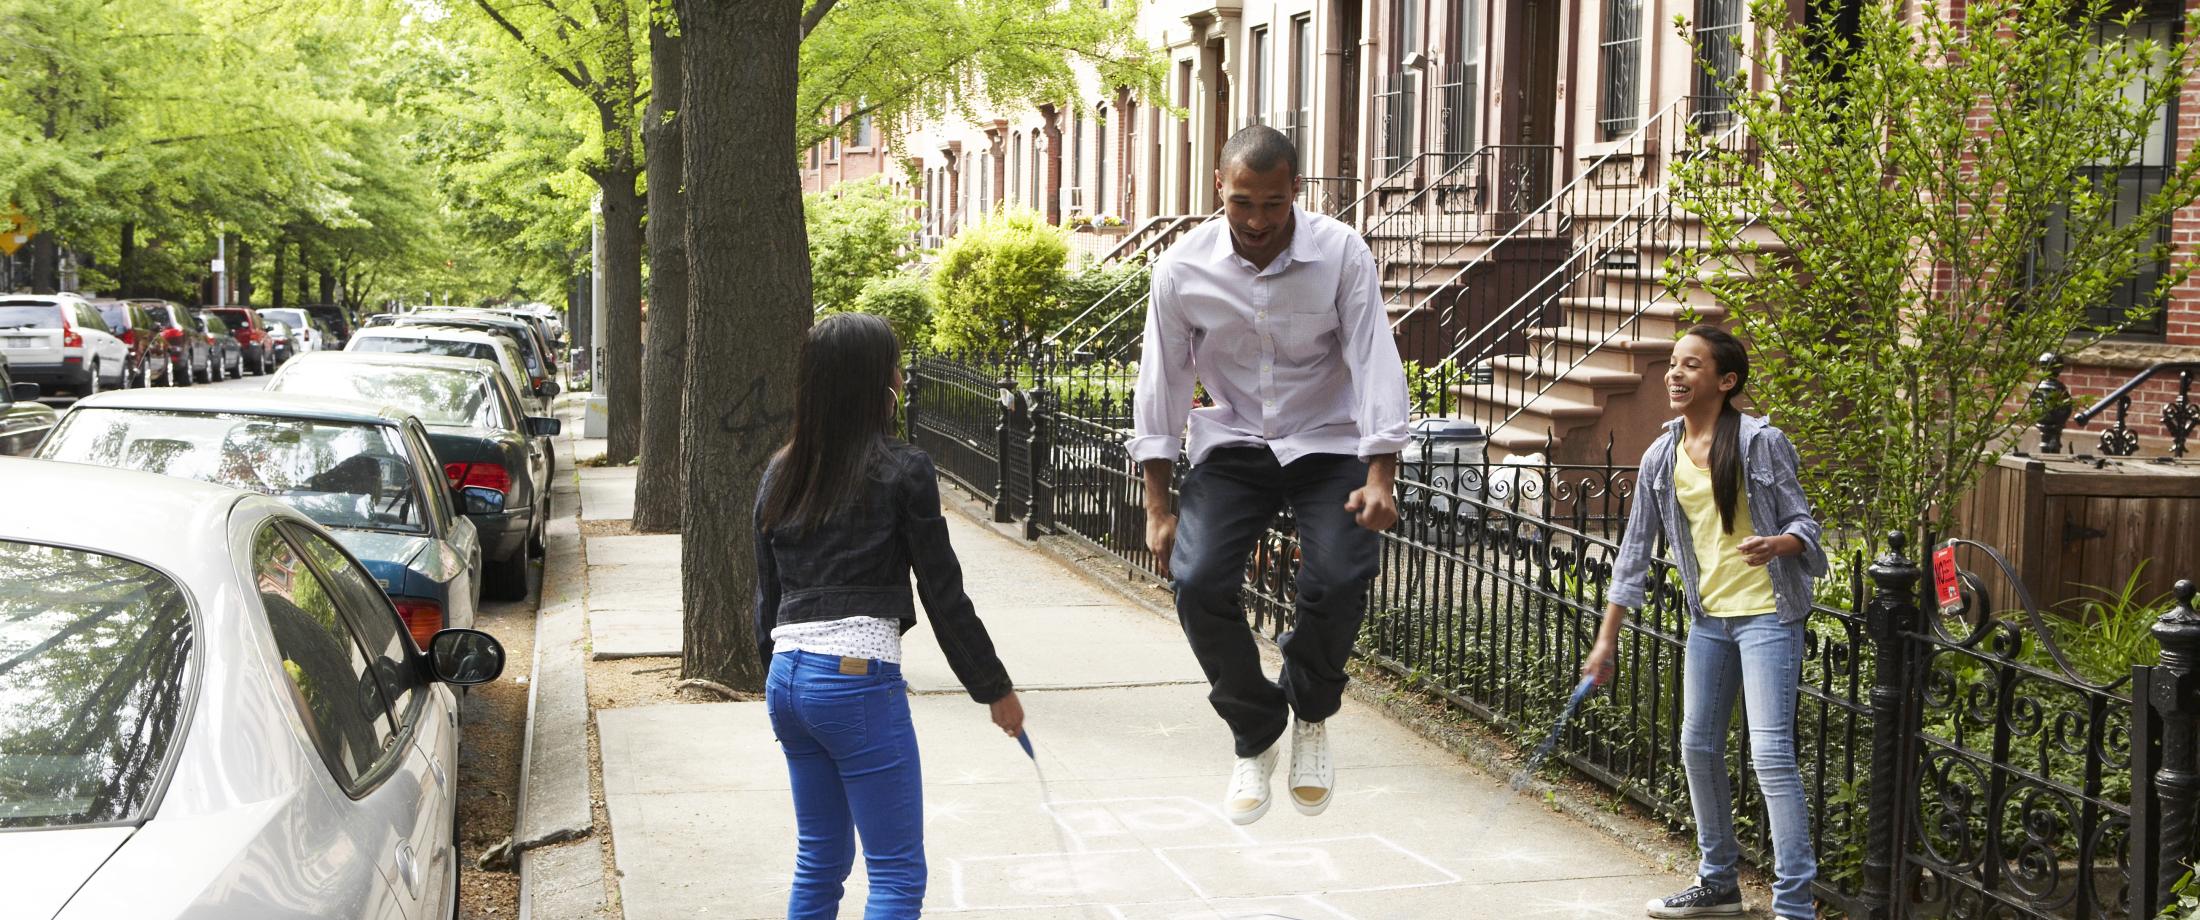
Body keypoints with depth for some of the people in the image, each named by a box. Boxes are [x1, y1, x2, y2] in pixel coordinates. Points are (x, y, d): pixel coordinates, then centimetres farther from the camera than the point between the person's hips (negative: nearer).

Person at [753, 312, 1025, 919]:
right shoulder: (902, 470, -7)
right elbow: (943, 594, -4)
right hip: (859, 681, -7)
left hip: (788, 679, 7)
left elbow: (766, 595, 16)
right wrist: (997, 690, 5)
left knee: (820, 860, 18)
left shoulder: (780, 475, 11)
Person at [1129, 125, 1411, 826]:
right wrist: (1157, 506, -3)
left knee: (1339, 582, -23)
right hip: (1233, 447, 1)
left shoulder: (1341, 254, -13)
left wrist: (1380, 478, -22)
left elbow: (1374, 361, -13)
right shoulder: (1183, 270, -10)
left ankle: (1311, 717, 8)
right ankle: (1256, 737, 4)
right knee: (1198, 581, -19)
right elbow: (1162, 382, -3)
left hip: (1328, 446, -1)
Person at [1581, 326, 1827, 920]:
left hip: (1766, 613, -6)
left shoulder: (1762, 442, -10)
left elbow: (1802, 523, -6)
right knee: (1698, 747, 12)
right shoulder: (1661, 459, 5)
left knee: (1771, 753, -12)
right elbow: (1636, 549, 9)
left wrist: (1778, 544, -31)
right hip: (1708, 619, 6)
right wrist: (1606, 638, 8)